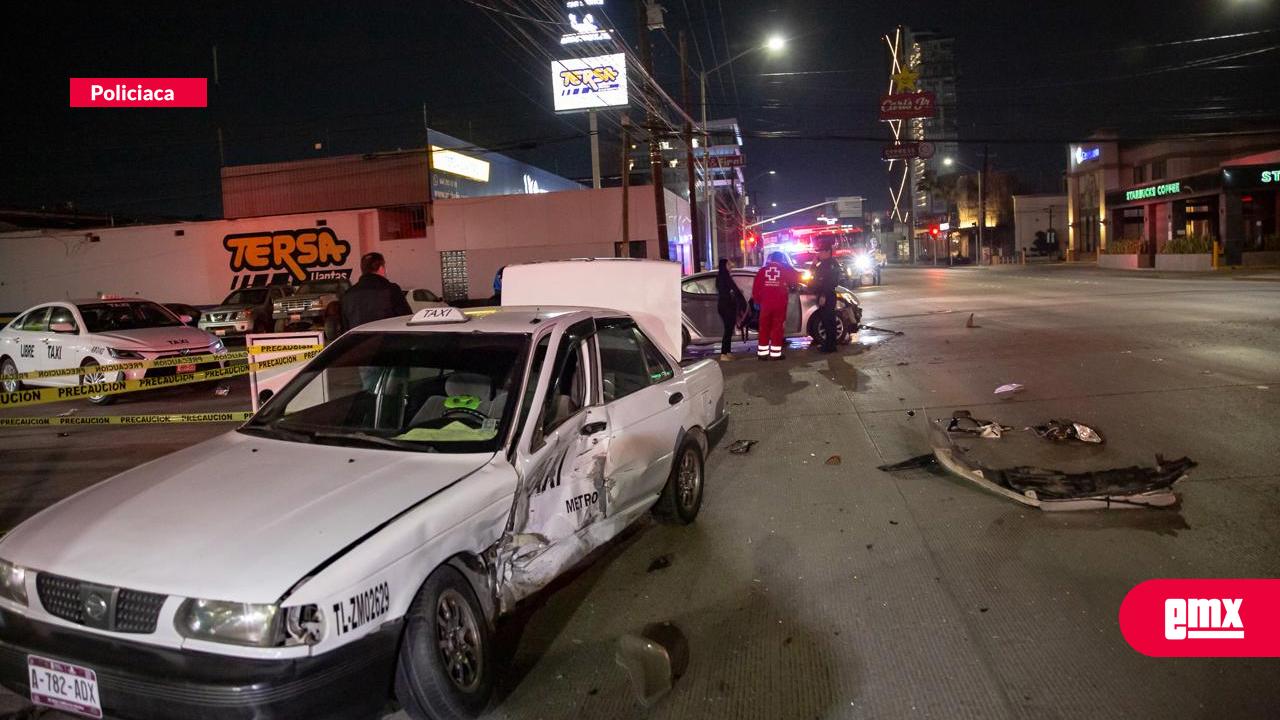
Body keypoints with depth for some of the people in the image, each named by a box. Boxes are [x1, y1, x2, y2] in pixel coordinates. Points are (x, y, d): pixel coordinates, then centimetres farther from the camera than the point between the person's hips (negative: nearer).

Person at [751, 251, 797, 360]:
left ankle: (762, 353, 10)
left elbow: (756, 288, 4)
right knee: (777, 328, 3)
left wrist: (757, 300, 16)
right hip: (780, 304, -2)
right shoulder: (786, 269, 3)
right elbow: (795, 279, 10)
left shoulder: (763, 270, 6)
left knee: (764, 328, 9)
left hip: (765, 303, 2)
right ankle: (775, 354, 0)